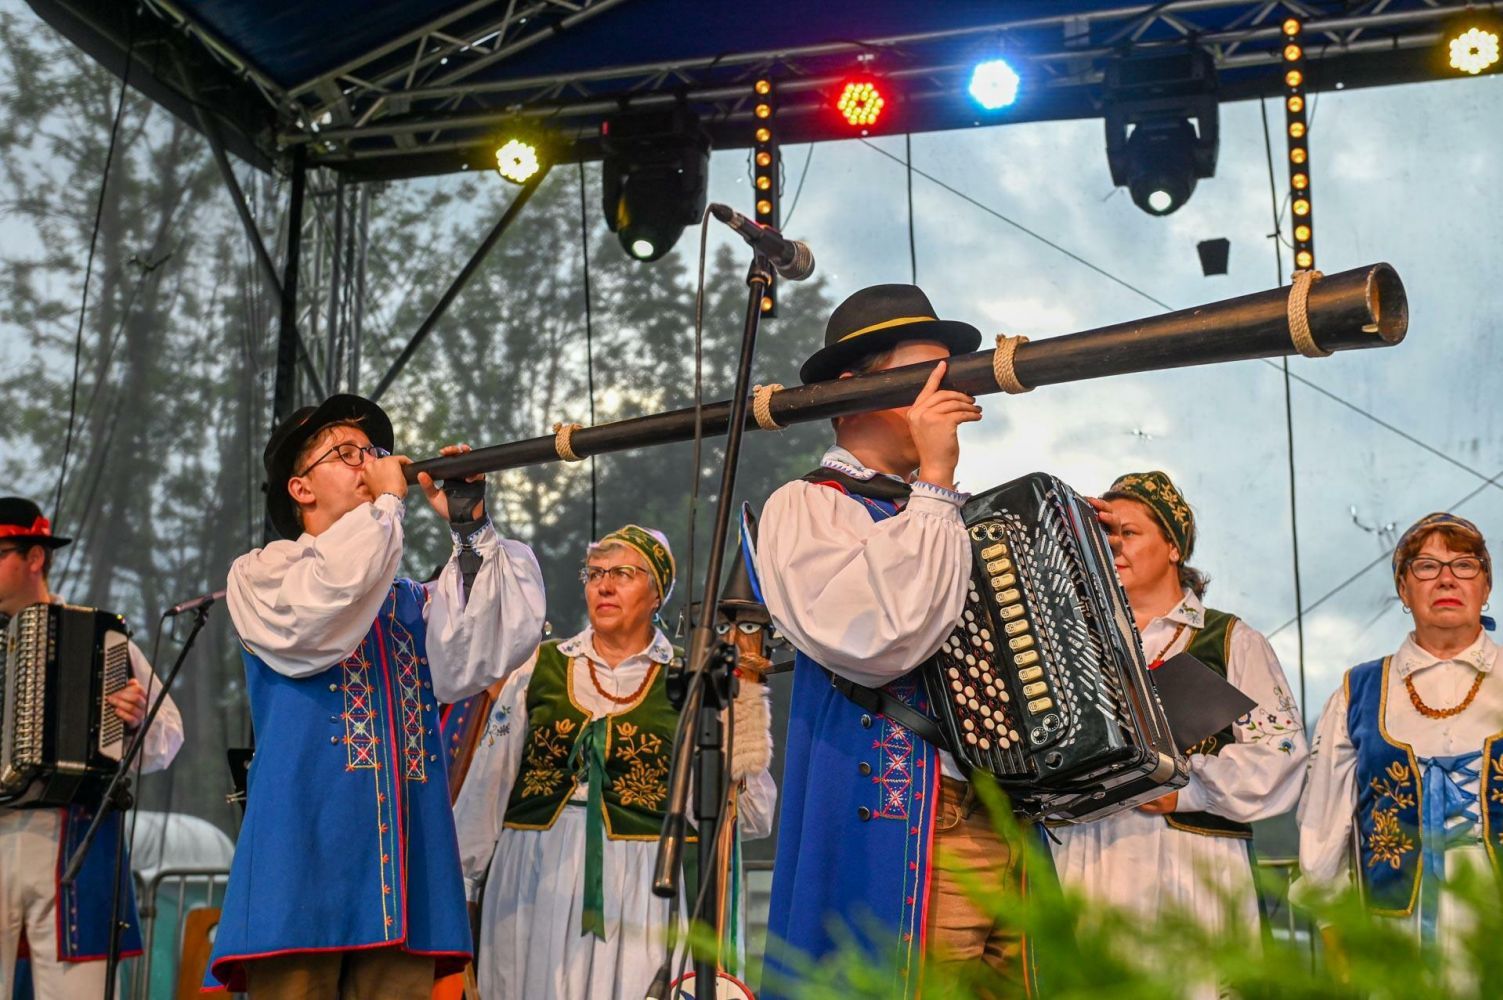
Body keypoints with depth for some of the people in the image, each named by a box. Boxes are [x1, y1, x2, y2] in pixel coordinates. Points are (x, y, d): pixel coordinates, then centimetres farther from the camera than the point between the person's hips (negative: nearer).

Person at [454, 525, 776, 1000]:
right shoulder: (541, 667, 9)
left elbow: (752, 815, 1)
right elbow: (486, 787, 11)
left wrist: (744, 704, -11)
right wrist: (460, 886, 10)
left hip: (642, 889, -1)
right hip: (535, 885, 2)